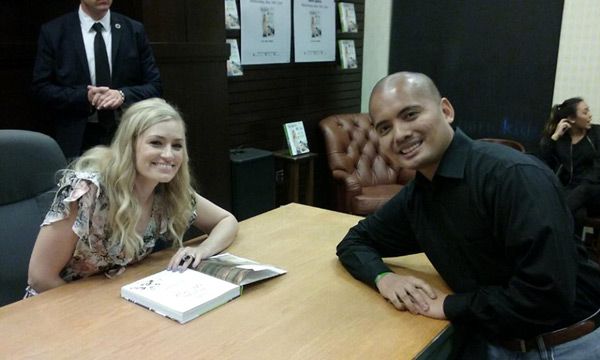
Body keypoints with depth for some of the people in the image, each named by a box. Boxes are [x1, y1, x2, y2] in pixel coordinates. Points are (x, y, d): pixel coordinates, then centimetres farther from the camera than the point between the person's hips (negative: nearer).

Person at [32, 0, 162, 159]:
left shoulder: (134, 30, 4)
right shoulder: (53, 32, 2)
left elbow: (154, 86, 3)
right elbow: (41, 89, 0)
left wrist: (123, 95, -17)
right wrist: (84, 97, -16)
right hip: (76, 139, -1)